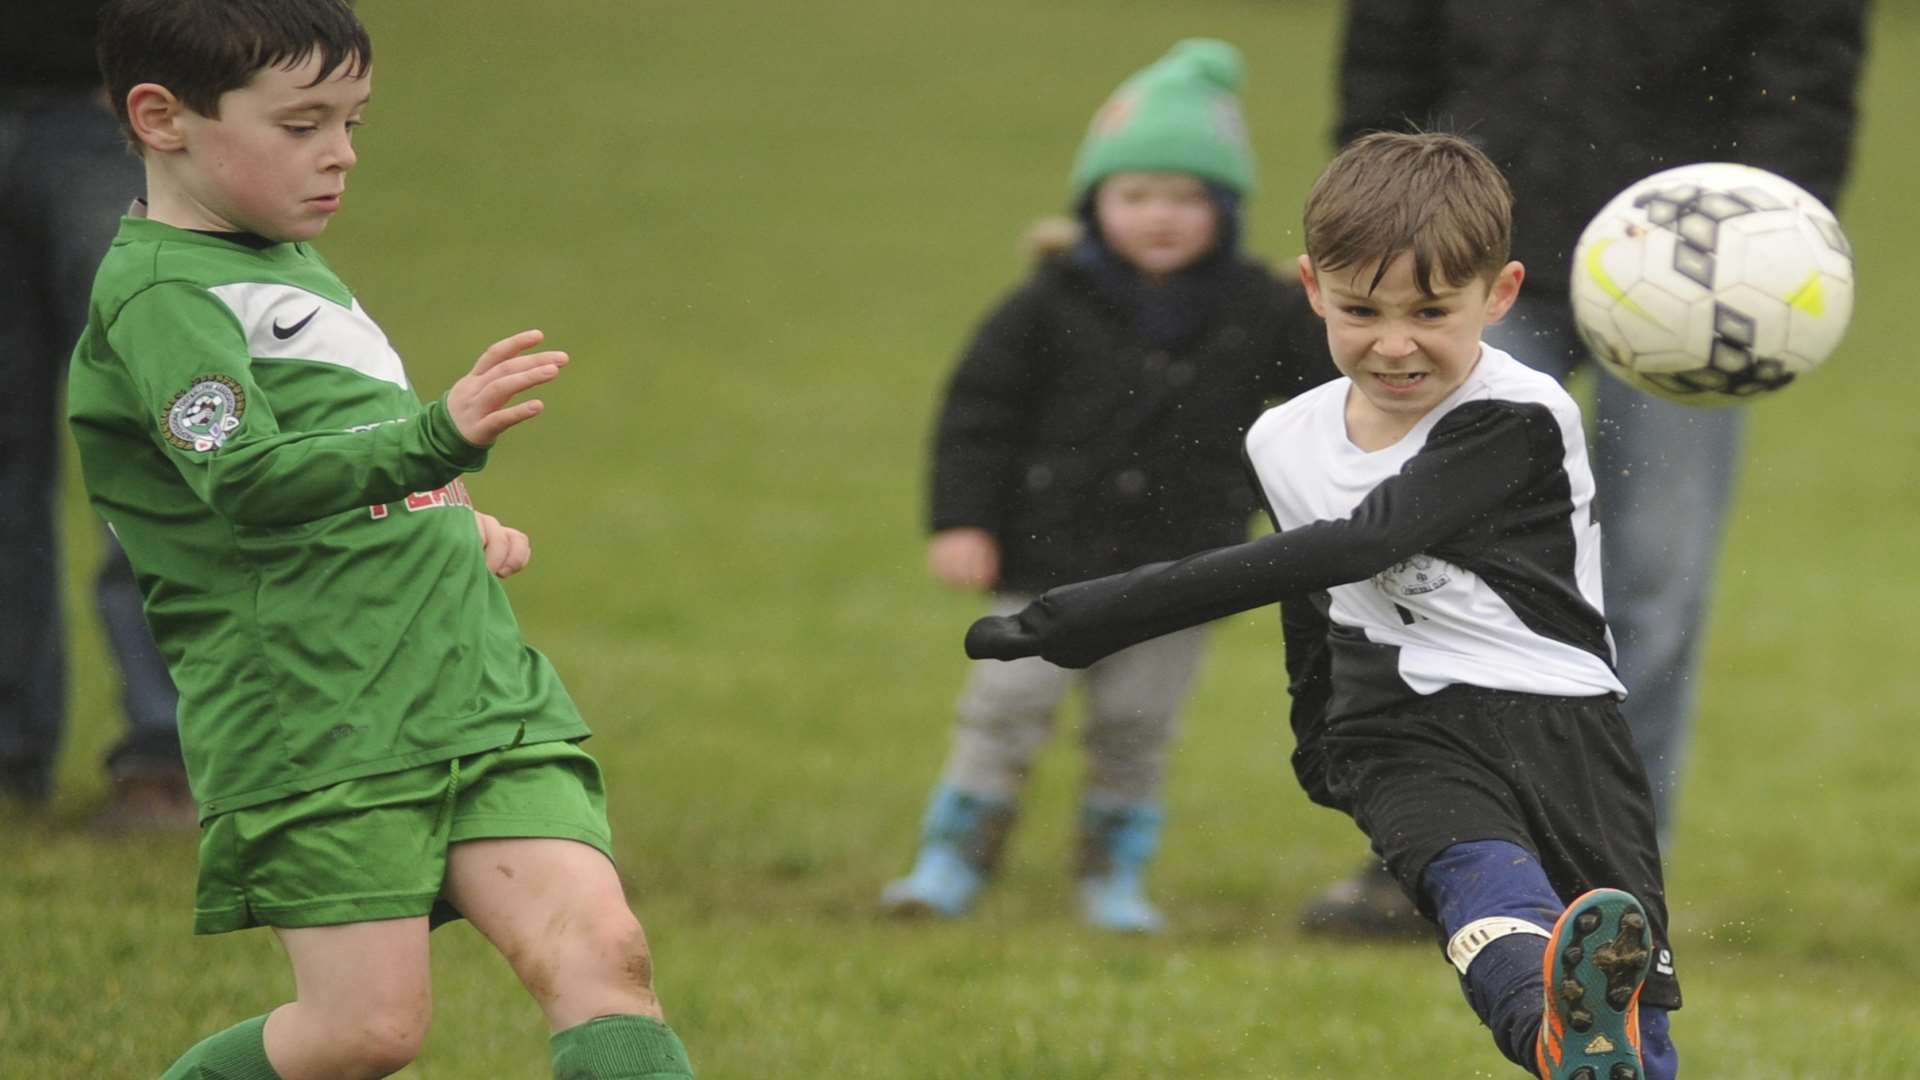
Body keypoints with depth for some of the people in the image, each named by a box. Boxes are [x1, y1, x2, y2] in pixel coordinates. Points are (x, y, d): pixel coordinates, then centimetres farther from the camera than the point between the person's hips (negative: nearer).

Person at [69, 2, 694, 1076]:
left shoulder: (299, 269, 22)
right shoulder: (160, 291, -8)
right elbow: (240, 478, -24)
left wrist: (454, 522, 18)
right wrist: (439, 440, -37)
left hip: (480, 692, 8)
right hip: (315, 730, -8)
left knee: (601, 949, -11)